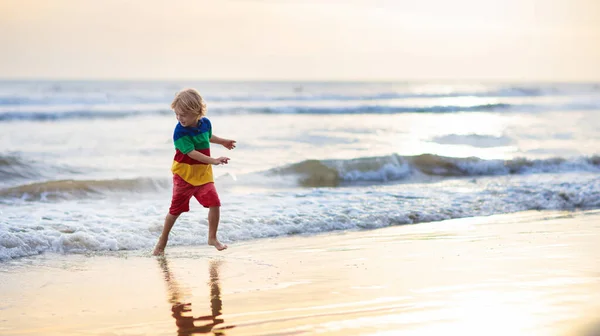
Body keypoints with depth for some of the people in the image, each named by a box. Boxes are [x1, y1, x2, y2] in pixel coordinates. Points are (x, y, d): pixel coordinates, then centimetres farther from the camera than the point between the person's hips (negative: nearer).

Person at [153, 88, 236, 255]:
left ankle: (212, 238, 13)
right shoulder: (180, 132, -23)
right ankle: (162, 241, 23)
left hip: (203, 174, 4)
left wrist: (223, 142, 35)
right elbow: (192, 153, -30)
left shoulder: (205, 123, -4)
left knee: (215, 204, -6)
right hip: (184, 175, -4)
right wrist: (213, 160, -38)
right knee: (176, 209, 6)